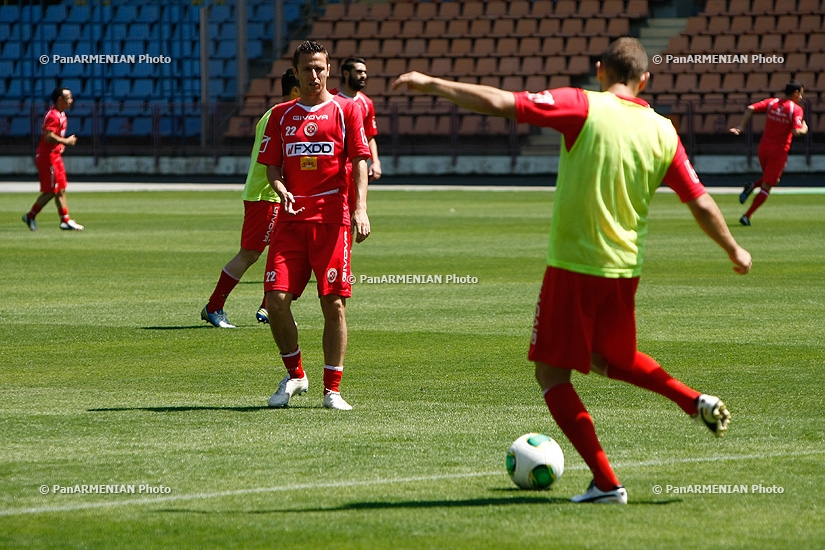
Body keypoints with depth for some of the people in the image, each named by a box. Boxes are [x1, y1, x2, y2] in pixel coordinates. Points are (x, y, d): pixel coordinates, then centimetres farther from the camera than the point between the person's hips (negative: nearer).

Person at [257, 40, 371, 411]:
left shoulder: (346, 110, 5)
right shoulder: (281, 115, 13)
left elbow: (360, 161, -1)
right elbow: (271, 167, 12)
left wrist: (360, 208, -14)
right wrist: (284, 194, -10)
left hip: (333, 220, -2)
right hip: (292, 219, 3)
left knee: (334, 304, -4)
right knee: (276, 299, -8)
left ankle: (332, 390, 3)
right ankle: (295, 376, 12)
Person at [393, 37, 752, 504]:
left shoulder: (584, 107, -9)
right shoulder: (663, 132, 4)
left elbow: (499, 103, -16)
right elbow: (702, 203, 7)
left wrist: (431, 84, -8)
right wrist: (734, 250, 24)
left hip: (573, 264, -5)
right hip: (625, 269, 5)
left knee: (552, 373, 6)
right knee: (611, 359, 30)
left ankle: (607, 483, 0)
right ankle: (697, 402, 15)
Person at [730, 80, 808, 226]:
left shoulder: (771, 102, 6)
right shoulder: (796, 109, -9)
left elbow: (750, 109, -5)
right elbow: (796, 131, -21)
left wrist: (741, 126, -4)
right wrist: (804, 129, 0)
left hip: (763, 147, 6)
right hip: (779, 151, -6)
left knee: (771, 180, 28)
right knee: (766, 187, 0)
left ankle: (752, 185, -1)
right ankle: (747, 216, -10)